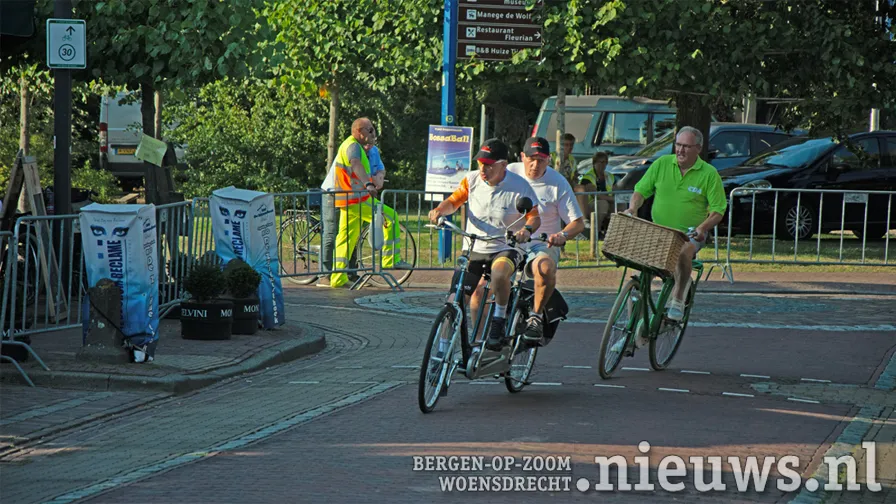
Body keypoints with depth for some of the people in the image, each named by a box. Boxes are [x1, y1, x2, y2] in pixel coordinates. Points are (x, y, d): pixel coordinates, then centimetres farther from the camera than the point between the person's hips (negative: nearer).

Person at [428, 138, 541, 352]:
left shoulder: (519, 187, -12)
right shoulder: (472, 180, -3)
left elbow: (534, 216, -8)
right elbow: (454, 201, 7)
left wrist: (527, 229, -30)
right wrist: (440, 210, -15)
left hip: (505, 249, -4)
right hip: (473, 250, 4)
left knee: (499, 272, -39)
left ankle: (499, 322, -17)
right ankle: (442, 350, 6)